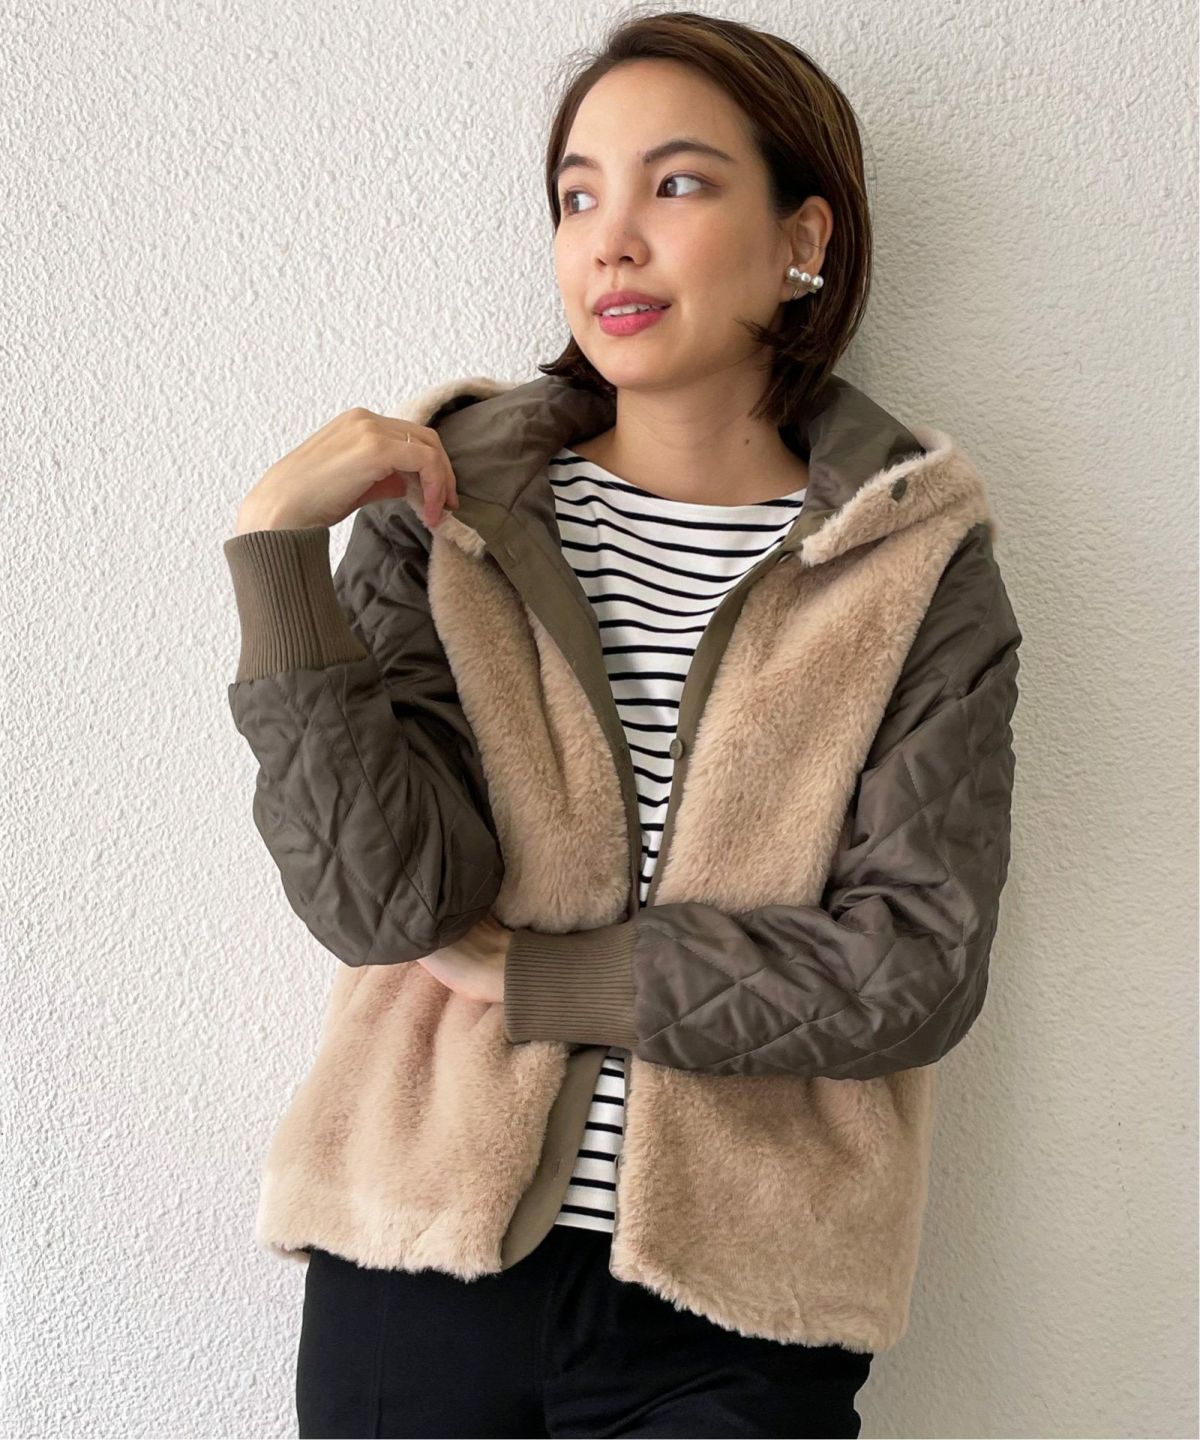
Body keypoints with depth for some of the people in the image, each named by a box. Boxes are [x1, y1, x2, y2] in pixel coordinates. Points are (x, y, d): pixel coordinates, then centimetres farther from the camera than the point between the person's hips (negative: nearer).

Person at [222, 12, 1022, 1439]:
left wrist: (528, 973, -12)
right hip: (419, 1272, 1)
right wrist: (277, 539, -19)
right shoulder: (440, 509, -2)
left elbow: (917, 966, -11)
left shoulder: (920, 568, -3)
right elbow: (381, 902, -12)